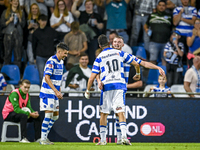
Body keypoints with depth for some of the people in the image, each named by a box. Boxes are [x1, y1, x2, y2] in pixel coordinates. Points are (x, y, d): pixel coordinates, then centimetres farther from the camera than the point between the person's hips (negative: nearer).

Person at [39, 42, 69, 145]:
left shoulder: (61, 62, 13)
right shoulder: (51, 61, -16)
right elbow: (47, 78, -23)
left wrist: (59, 91, 19)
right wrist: (56, 91, -27)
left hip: (54, 93, 9)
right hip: (47, 93, -9)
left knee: (55, 116, 10)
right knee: (49, 115, -11)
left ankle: (45, 136, 17)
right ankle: (43, 139, -6)